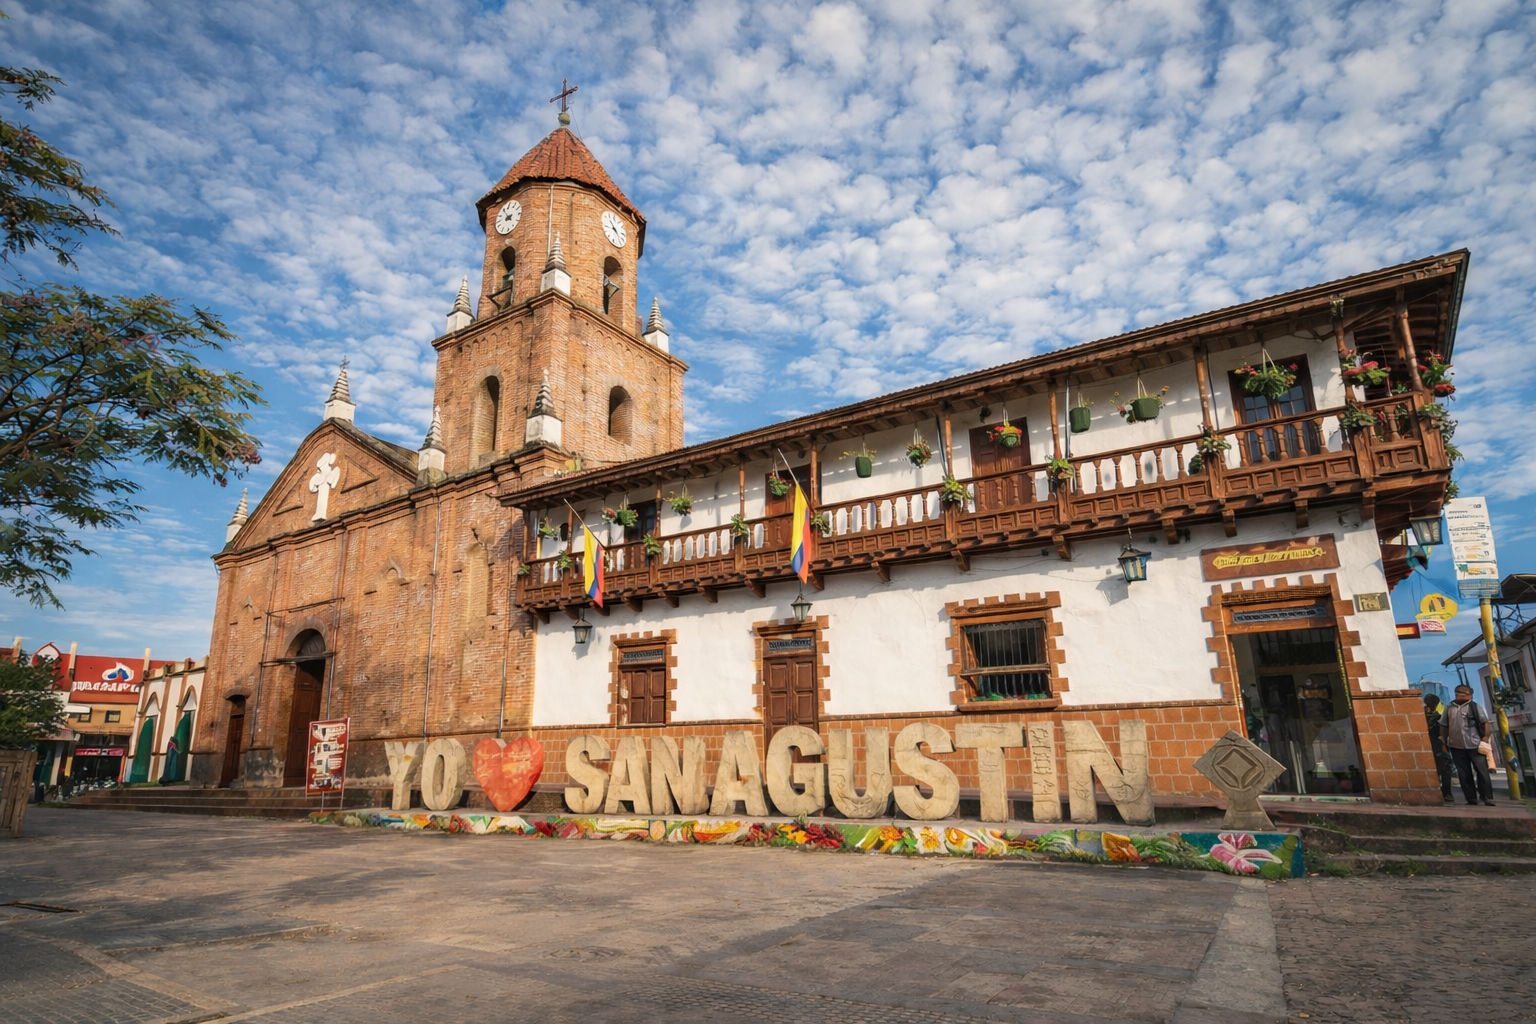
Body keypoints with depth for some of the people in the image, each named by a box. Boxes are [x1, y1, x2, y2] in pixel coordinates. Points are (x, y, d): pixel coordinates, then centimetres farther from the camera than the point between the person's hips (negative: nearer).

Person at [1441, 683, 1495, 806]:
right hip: (1456, 746, 3)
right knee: (1464, 774, 6)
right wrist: (1443, 741, 10)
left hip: (1474, 745, -3)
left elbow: (1485, 722, -3)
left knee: (1482, 771, -2)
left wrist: (1485, 737, -12)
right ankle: (1471, 798, 11)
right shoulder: (1449, 708, 11)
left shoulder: (1474, 707, 2)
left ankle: (1487, 798, 4)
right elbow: (1443, 726, 15)